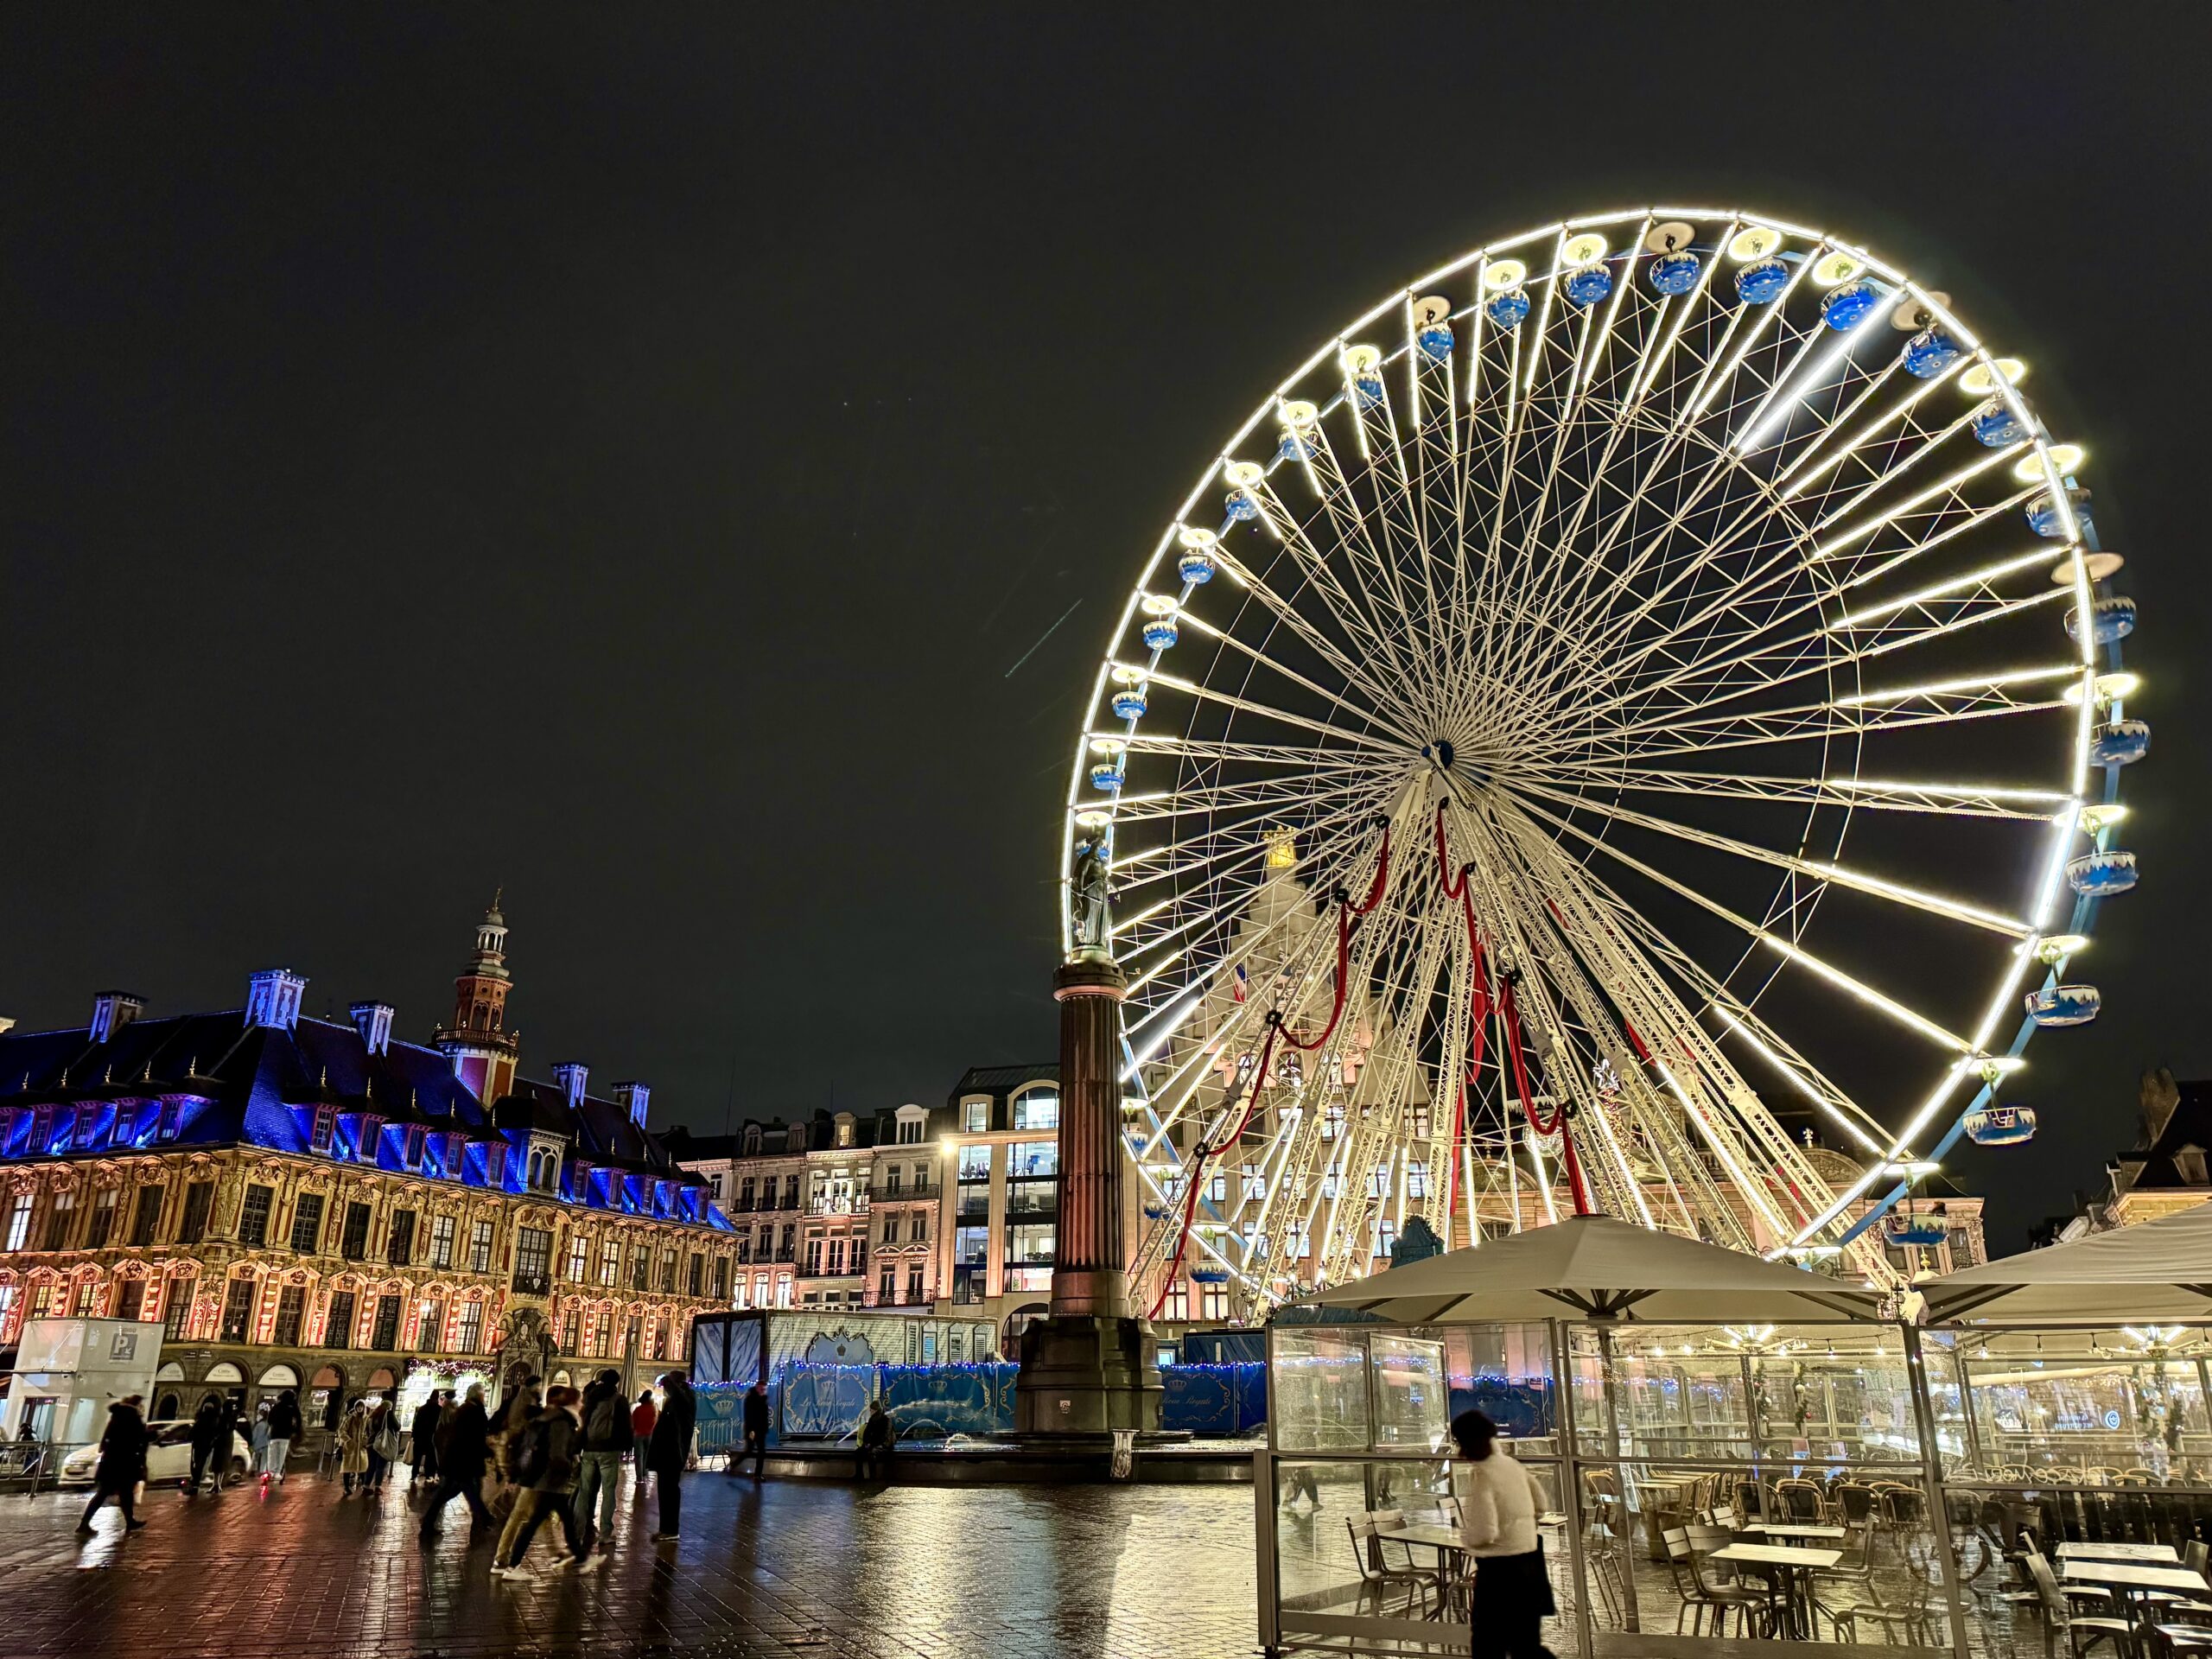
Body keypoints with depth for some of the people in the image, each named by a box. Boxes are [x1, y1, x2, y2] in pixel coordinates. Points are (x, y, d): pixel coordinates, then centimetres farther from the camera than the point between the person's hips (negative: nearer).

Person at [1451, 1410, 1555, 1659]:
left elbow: (1483, 1534, -23)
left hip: (1499, 1569, -8)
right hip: (1529, 1562, 8)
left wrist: (1464, 1535, -3)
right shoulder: (1512, 1465, 5)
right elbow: (1540, 1505, 18)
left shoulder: (1480, 1476, -19)